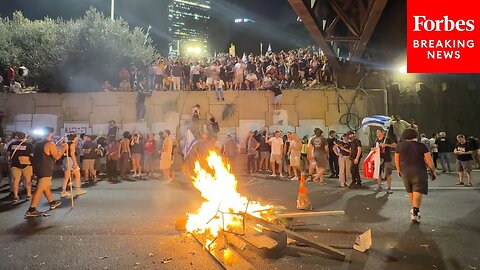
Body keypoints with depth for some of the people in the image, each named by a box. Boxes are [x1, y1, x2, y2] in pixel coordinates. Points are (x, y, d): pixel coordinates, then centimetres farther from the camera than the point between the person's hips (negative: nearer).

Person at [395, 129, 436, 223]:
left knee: (410, 191, 17)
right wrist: (433, 171, 9)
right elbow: (429, 161, -4)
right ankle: (415, 213, -15)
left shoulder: (399, 146, 4)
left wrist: (399, 170, 21)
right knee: (418, 191, -6)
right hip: (418, 171, -3)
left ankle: (414, 210, 31)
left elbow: (396, 160, 8)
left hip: (405, 172, 3)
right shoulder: (422, 146, -2)